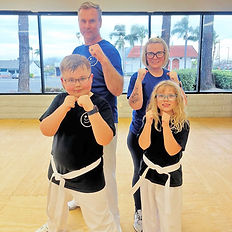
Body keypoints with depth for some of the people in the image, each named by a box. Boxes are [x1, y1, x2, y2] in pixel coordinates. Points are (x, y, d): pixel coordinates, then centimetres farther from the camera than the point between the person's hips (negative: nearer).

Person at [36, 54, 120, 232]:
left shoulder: (100, 104, -18)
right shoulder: (60, 100, -5)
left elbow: (104, 139, -29)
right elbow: (46, 131, -15)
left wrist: (90, 108, -37)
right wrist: (65, 107, -27)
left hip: (88, 177, -5)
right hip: (58, 172, 6)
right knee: (55, 214, 32)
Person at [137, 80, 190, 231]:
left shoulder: (183, 124, -11)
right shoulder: (151, 119, -5)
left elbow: (172, 151, -21)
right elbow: (144, 145, -15)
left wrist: (166, 125, -31)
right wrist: (149, 123, -28)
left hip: (170, 177, -2)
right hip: (148, 173, 2)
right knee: (149, 216, 19)